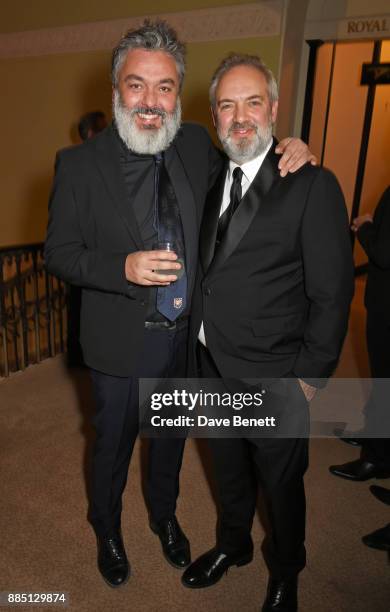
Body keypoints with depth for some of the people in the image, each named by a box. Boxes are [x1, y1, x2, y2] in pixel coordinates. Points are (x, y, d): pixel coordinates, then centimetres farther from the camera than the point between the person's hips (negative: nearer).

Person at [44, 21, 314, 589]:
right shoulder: (79, 164, -13)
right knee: (113, 445, 19)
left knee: (171, 438, 25)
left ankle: (164, 515, 55)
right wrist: (122, 268, -28)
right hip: (121, 342, -3)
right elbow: (57, 251, -9)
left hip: (186, 336, 4)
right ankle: (107, 528, 50)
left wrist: (286, 150, -6)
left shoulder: (196, 145, -3)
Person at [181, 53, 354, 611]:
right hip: (213, 366, 5)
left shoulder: (312, 186, -14)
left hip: (274, 381, -5)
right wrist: (202, 352, 5)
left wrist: (308, 379, -12)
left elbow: (332, 296, -13)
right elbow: (208, 273, 9)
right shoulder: (213, 182, 5)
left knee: (281, 485, 18)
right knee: (229, 471, 26)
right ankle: (233, 545, 55)